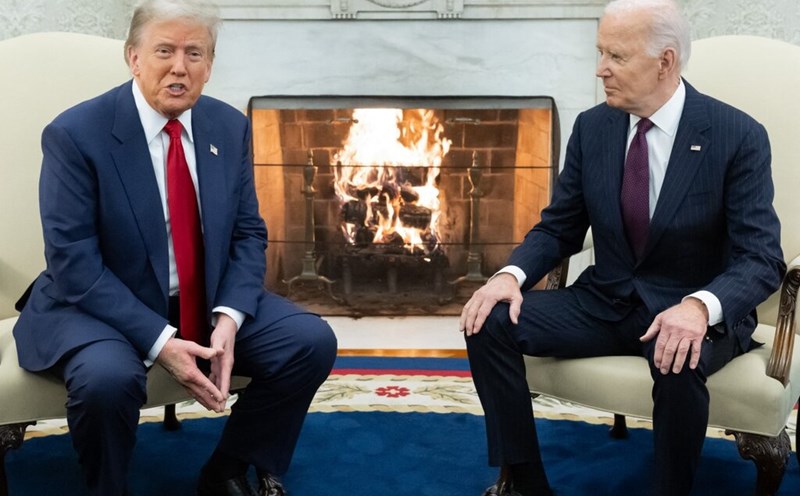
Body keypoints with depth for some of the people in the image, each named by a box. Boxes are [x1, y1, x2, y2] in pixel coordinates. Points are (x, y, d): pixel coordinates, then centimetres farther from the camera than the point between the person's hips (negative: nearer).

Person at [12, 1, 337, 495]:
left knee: (312, 341, -12)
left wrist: (228, 317, -16)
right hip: (101, 306, -4)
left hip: (208, 301, 5)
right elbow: (74, 263, -19)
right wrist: (159, 341, -27)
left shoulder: (229, 126, 0)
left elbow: (248, 234, 3)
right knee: (107, 378, -36)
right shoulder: (75, 134, -15)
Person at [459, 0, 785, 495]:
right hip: (605, 302, 5)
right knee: (490, 321, -15)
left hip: (695, 312, -4)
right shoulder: (592, 127, -1)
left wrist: (700, 306, -38)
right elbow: (559, 228, 6)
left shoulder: (739, 136, -13)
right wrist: (511, 274, -16)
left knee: (678, 362, -39)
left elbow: (762, 258, -17)